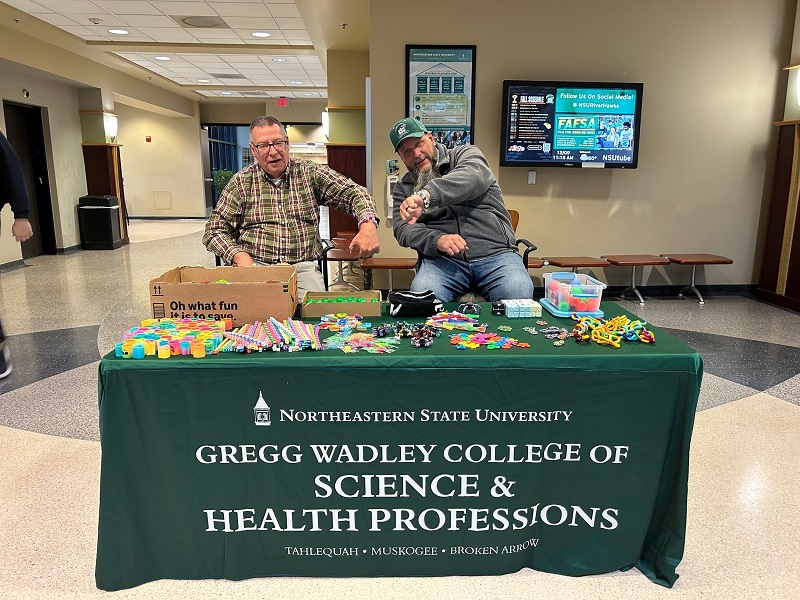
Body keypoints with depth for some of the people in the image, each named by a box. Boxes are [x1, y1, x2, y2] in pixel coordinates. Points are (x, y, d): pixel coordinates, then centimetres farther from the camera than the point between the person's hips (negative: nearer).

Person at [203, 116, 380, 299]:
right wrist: (238, 255, -13)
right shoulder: (241, 181, 8)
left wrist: (368, 223, -24)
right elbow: (214, 230, 9)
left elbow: (353, 192, -1)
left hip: (303, 266, 1)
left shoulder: (310, 174, 8)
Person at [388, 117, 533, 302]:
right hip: (442, 259, 1)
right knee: (422, 293, -32)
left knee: (519, 292, -31)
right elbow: (402, 229, 5)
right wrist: (436, 239, -18)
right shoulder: (403, 188, 20)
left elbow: (472, 177, -14)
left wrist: (425, 195, -33)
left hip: (495, 254, -1)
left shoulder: (465, 154, 11)